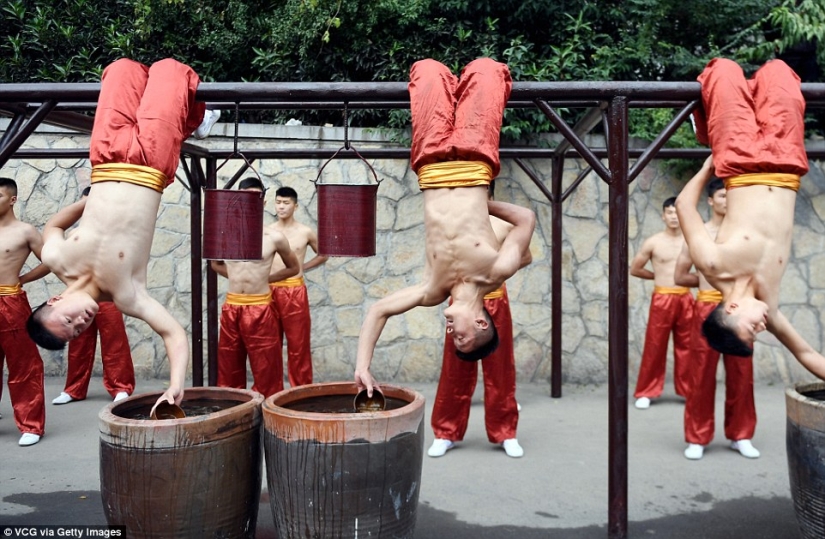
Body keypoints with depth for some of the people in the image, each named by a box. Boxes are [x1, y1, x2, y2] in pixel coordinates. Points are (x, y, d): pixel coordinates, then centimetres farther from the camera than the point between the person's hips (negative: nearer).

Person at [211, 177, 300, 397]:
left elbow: (293, 267, 10)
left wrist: (266, 278, 5)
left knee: (266, 370, 1)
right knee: (229, 369, 11)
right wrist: (236, 276, 9)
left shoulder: (274, 237, -5)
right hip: (230, 308, 3)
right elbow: (215, 263, 22)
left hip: (260, 309, -3)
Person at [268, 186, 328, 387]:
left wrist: (303, 268, 6)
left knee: (298, 344, 2)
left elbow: (323, 255, 15)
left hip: (295, 291, -2)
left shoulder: (305, 232, 1)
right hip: (270, 291, 2)